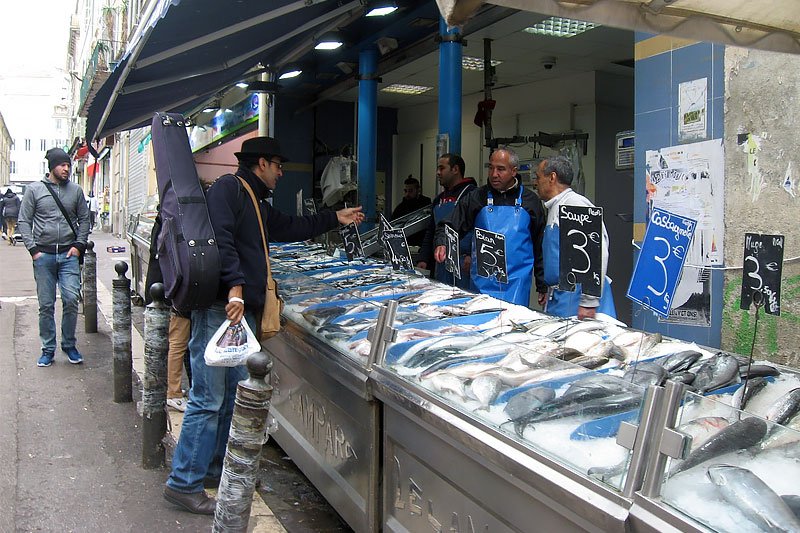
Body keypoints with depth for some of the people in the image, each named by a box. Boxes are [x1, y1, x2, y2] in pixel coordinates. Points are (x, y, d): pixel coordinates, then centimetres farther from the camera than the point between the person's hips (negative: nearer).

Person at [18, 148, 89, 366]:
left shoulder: (75, 190, 8)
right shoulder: (34, 189, 4)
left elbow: (84, 219, 12)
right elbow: (24, 221, 5)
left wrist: (79, 245, 0)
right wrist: (33, 249, -4)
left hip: (69, 255, 1)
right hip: (43, 256, 0)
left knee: (71, 299, -7)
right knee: (46, 305, 4)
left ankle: (69, 345, 10)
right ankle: (48, 349, 15)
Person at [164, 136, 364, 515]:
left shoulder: (258, 203, 24)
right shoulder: (228, 188, -6)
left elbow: (290, 228, 37)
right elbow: (220, 238, -20)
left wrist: (335, 219, 41)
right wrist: (235, 286, -27)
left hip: (243, 309, 10)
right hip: (220, 307, -10)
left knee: (234, 392, 14)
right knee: (208, 398, -7)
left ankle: (217, 467, 26)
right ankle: (184, 483, 2)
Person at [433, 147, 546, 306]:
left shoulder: (530, 200, 6)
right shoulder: (476, 197, 5)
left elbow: (540, 245, 9)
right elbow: (449, 226, 2)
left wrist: (543, 286, 8)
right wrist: (441, 244, -21)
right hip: (482, 283, 1)